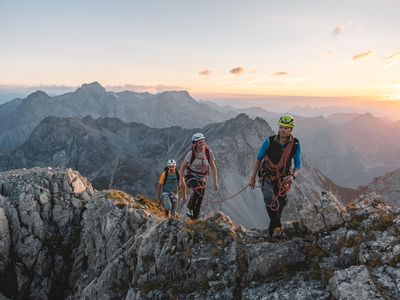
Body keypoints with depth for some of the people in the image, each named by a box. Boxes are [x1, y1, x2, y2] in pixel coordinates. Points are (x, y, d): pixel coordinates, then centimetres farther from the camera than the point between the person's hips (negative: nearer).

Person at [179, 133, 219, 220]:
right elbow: (183, 167, -7)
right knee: (198, 190, -32)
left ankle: (194, 218, 22)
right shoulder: (191, 153, -16)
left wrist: (215, 182, -6)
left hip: (202, 178, 3)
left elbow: (213, 167, -3)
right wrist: (182, 180, -11)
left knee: (200, 199, 3)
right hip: (191, 176, -3)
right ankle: (190, 209, -10)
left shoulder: (209, 152, -10)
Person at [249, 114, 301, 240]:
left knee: (279, 205, 7)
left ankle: (272, 230, 29)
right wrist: (252, 177, 0)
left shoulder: (295, 144, -11)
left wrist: (293, 176, -27)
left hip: (283, 179, 2)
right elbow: (258, 159, -3)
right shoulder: (269, 141, -15)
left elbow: (298, 166, -5)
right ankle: (277, 226, -10)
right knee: (269, 199, -26)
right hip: (267, 177, -1)